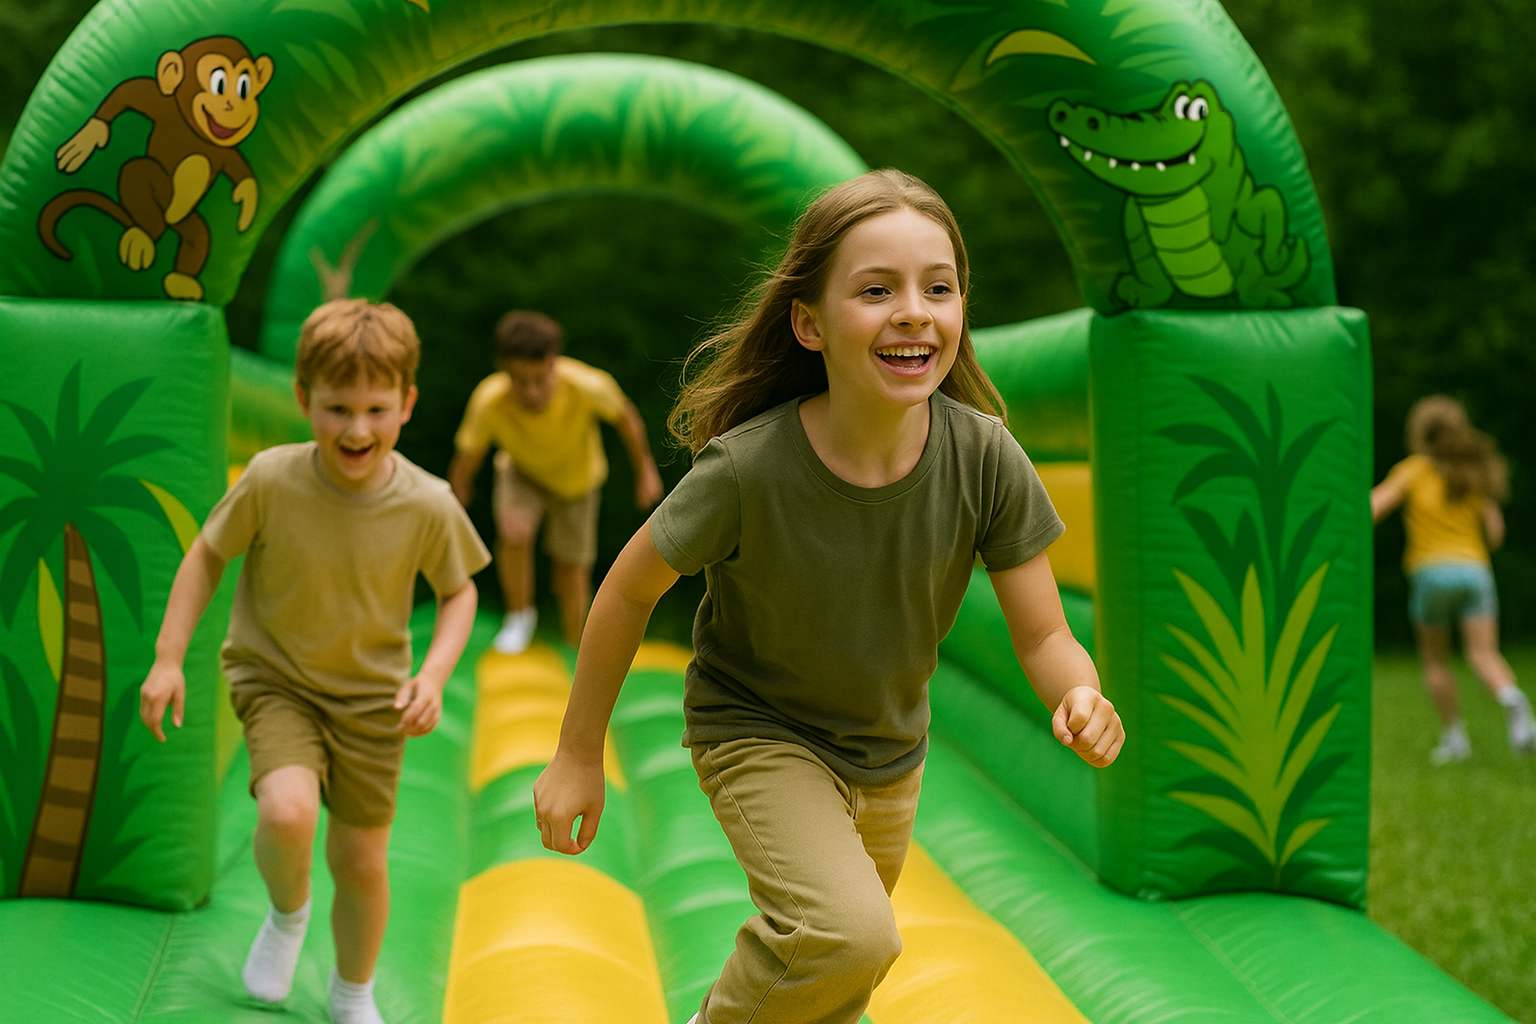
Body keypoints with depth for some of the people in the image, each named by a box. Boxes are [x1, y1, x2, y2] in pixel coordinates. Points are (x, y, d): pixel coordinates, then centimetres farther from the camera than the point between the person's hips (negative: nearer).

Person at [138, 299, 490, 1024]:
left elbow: (459, 591, -2)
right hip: (274, 678, -1)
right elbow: (207, 556, -6)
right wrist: (167, 658, -10)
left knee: (361, 863, 10)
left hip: (371, 697, 2)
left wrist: (434, 675, -17)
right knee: (287, 811, -29)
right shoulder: (271, 481, -22)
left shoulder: (428, 506, -20)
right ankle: (287, 914, 8)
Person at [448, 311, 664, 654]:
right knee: (514, 532, -28)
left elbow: (626, 418, -17)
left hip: (577, 477, 0)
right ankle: (519, 615, -1)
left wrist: (645, 471, -3)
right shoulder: (489, 401, -38)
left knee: (571, 569, 6)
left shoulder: (587, 387, -39)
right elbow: (464, 464, -21)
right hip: (522, 472, 0)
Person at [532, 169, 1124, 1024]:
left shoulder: (985, 458, -24)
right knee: (849, 937, -29)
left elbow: (1045, 637, -15)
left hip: (889, 755, 4)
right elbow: (631, 591, -15)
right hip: (756, 732, -4)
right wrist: (579, 753, -6)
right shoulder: (748, 469, -30)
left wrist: (1080, 696, -38)